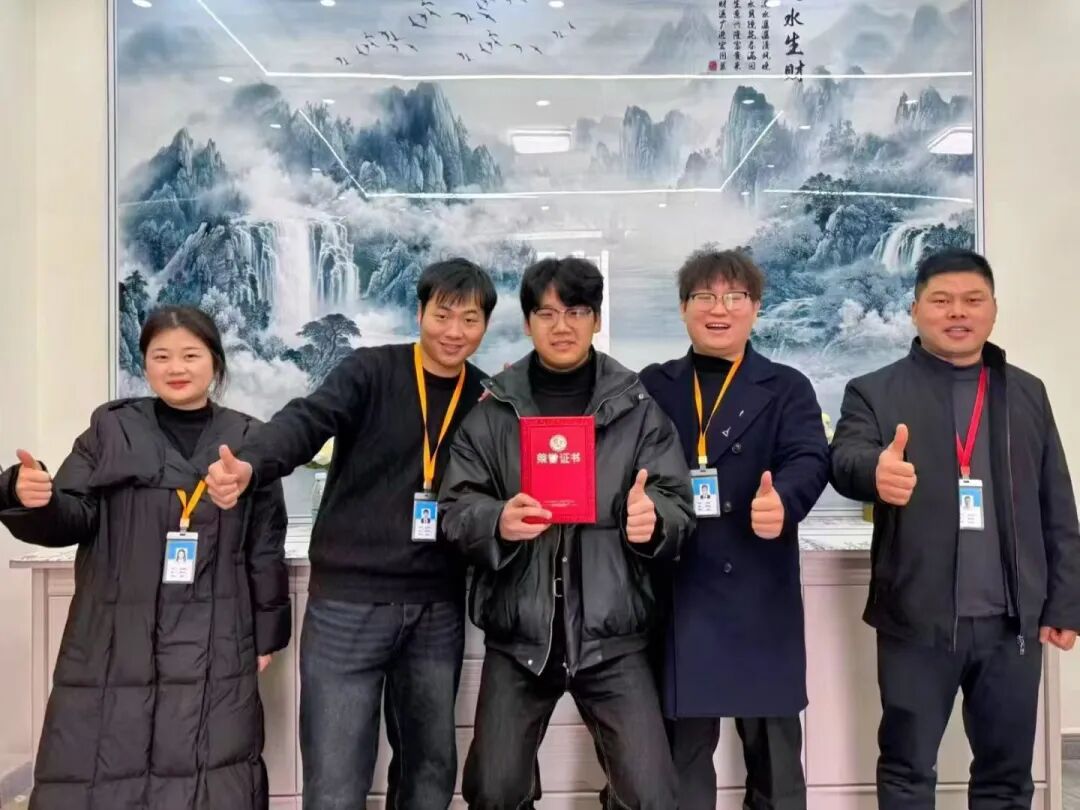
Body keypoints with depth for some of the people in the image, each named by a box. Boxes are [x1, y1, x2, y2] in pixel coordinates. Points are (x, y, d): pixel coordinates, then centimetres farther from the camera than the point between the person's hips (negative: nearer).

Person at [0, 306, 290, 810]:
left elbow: (266, 547, 6)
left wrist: (267, 632, 6)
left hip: (213, 648, 0)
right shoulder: (110, 429, 6)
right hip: (115, 641, 1)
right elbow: (73, 518, 0)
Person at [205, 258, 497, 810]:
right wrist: (250, 465, -40)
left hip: (438, 609, 4)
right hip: (348, 601, -3)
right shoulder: (371, 372, -3)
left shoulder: (487, 399, 8)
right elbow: (307, 420, -20)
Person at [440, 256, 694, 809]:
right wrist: (497, 520, -22)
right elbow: (455, 506, -1)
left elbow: (678, 503, -2)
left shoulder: (637, 407, 1)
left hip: (610, 634, -1)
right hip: (517, 634, 1)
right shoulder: (493, 409, 2)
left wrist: (654, 519, -25)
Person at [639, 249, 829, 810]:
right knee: (682, 754, 13)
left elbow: (810, 459, -10)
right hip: (675, 593, 1)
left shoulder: (786, 388, 5)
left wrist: (783, 501, -29)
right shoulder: (651, 387, 10)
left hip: (759, 595, -1)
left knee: (774, 755, 11)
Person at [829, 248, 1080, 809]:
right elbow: (844, 462, -18)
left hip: (1013, 621, 3)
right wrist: (876, 470, -41)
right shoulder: (875, 392, 0)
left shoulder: (1028, 394, 10)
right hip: (917, 620, -3)